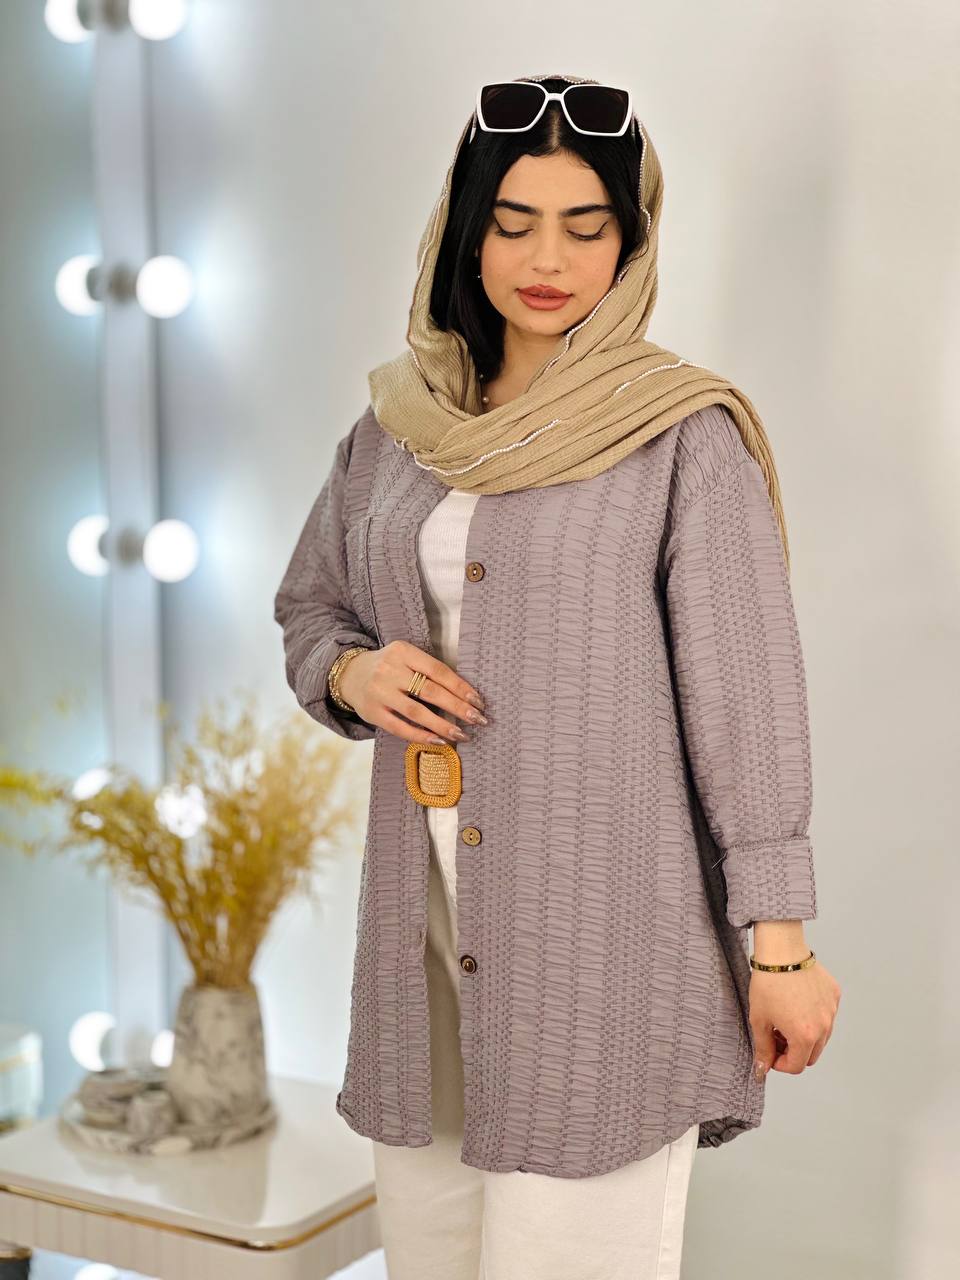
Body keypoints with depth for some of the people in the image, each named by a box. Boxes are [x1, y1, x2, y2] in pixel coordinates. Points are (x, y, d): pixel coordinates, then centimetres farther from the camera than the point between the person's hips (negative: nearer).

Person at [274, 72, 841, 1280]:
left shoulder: (684, 432, -5)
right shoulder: (399, 422, 9)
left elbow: (746, 693, -7)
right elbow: (308, 606, 20)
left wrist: (778, 943, -9)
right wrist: (352, 673, -4)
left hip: (599, 929, -5)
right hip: (427, 926, 5)